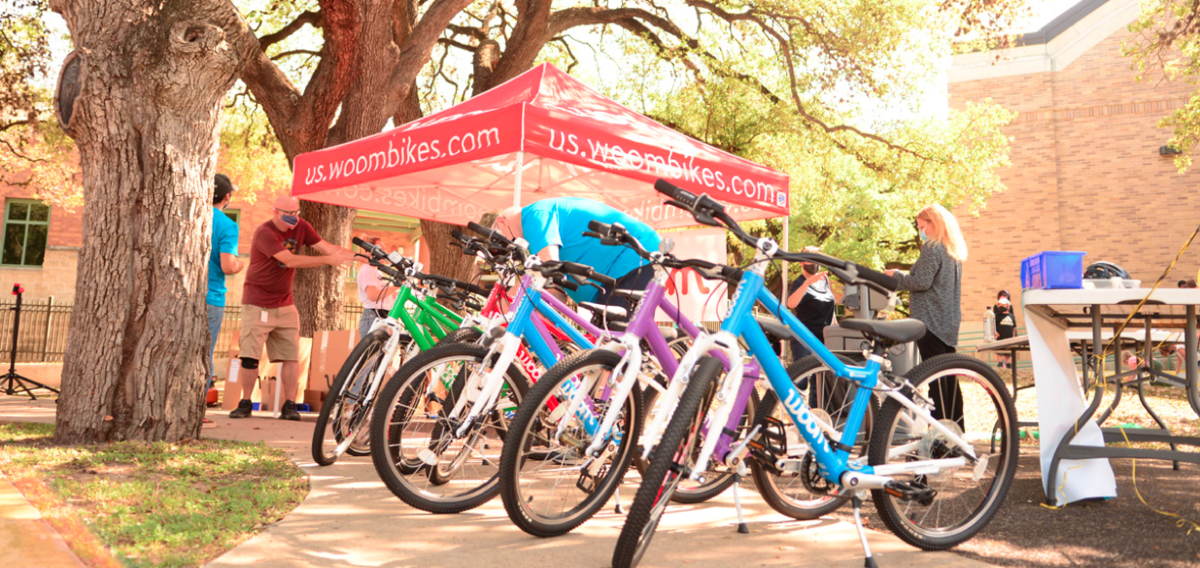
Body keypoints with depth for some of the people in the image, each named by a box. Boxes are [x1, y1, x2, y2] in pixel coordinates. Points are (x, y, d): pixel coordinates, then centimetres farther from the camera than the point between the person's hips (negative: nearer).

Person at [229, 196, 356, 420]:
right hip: (258, 302, -5)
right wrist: (329, 260, -30)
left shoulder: (300, 227, 1)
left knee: (291, 355, 0)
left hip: (285, 303, 5)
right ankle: (245, 403, 10)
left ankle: (289, 405, 5)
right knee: (250, 357, -4)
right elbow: (290, 260, -27)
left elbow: (326, 247, -5)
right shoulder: (264, 233, -18)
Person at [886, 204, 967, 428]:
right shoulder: (954, 250, 17)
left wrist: (896, 275, -2)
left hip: (931, 320, -9)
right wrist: (902, 278, 21)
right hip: (950, 323, 9)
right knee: (950, 379, 11)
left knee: (936, 378, -8)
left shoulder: (932, 247, -11)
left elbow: (921, 282, -16)